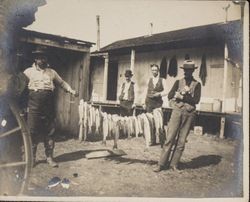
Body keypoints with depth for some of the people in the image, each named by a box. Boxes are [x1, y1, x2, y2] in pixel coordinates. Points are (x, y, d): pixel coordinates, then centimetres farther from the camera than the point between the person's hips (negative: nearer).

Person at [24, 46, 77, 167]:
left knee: (49, 132, 4)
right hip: (34, 106, -2)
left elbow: (62, 83, 23)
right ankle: (32, 157, 13)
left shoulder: (52, 72, 17)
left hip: (48, 106, 2)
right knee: (33, 132, 0)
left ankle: (49, 157, 13)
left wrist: (71, 90, 7)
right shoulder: (29, 71, 10)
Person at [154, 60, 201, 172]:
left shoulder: (196, 84, 7)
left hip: (189, 113, 0)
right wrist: (184, 92, -7)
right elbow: (170, 96, 2)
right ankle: (161, 164, 1)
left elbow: (196, 100, -5)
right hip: (177, 111, 0)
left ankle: (173, 164, 12)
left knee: (181, 141, 3)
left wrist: (181, 96, -9)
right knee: (170, 138, -4)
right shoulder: (178, 82, 11)